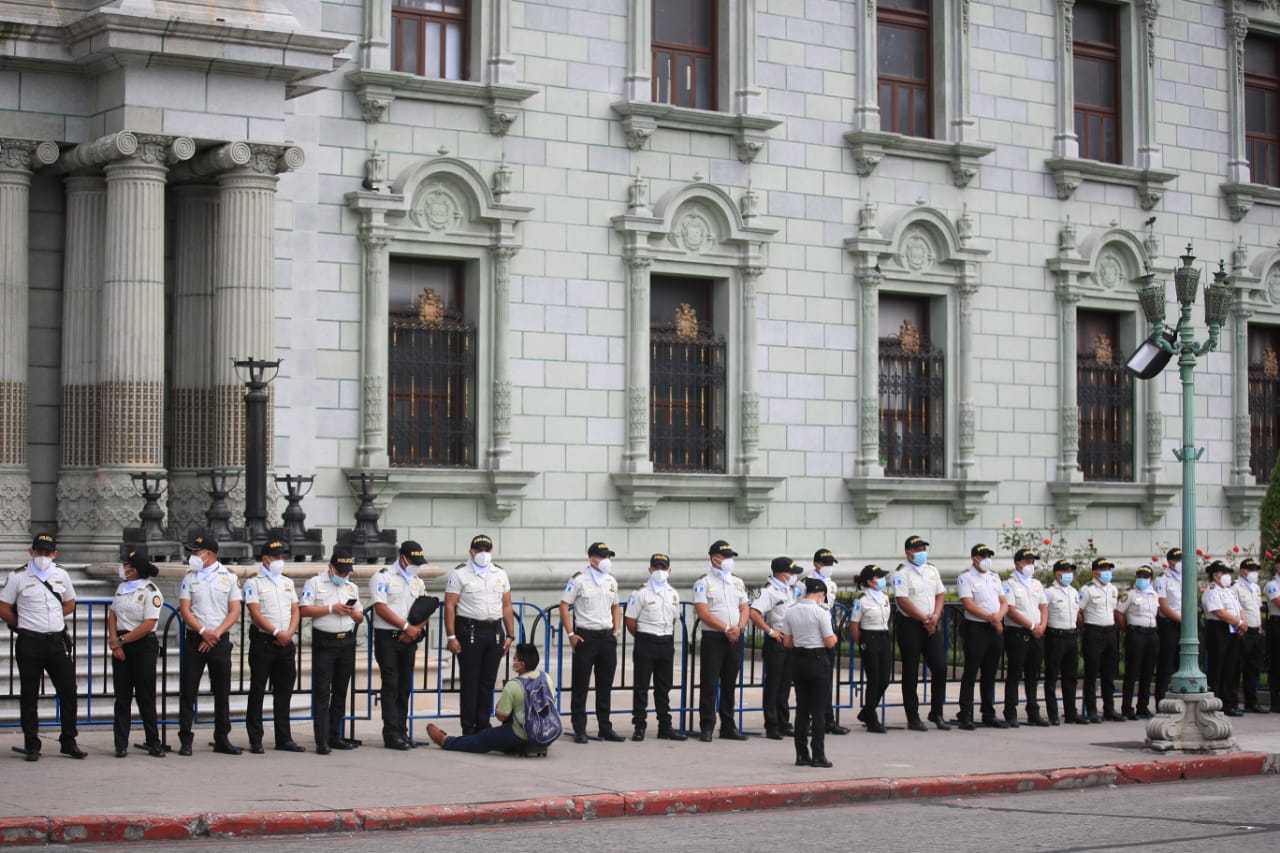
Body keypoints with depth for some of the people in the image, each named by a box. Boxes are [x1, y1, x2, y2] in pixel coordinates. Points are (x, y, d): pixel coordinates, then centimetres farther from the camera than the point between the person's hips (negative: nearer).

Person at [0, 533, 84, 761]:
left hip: (57, 640, 4)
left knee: (68, 691, 4)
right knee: (29, 695, 2)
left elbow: (70, 604, 20)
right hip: (30, 642, -4)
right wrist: (24, 625, 4)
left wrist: (51, 620, 9)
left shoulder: (61, 575, 8)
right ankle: (32, 746, 8)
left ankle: (69, 742, 14)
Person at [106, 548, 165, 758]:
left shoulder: (151, 591, -9)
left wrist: (122, 640, -13)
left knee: (146, 697, -1)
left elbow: (148, 624, -16)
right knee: (122, 697, 4)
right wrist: (115, 643, -5)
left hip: (144, 646, -6)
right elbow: (112, 615, 8)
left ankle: (153, 743, 8)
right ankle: (121, 745, 6)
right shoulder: (122, 588, 11)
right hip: (121, 646, 6)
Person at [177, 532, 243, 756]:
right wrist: (203, 632, -14)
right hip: (194, 640, 0)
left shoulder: (229, 577, 5)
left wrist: (216, 633, -11)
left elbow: (234, 612, 0)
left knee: (222, 693, 4)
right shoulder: (190, 578, 7)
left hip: (220, 641, 0)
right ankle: (185, 740, 1)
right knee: (188, 692, -2)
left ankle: (222, 739, 12)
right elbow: (185, 610, 0)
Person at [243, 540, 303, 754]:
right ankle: (255, 740, 1)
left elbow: (295, 610, 12)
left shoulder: (288, 582, 17)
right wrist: (277, 632, -16)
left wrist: (289, 633, -5)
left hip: (286, 643, 6)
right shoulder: (254, 583, -2)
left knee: (284, 692, 8)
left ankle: (284, 739, 14)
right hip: (262, 641, -6)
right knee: (257, 691, -2)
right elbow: (255, 614, -11)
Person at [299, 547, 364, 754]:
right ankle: (322, 741, -10)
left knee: (341, 691, 9)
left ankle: (335, 736, 16)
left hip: (347, 642, 5)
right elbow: (303, 610, -10)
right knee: (322, 692, -7)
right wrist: (331, 608, -14)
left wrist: (352, 612, -3)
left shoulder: (352, 587, 17)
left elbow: (360, 618, 19)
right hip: (324, 642, -5)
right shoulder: (315, 583, 0)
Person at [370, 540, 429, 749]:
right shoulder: (382, 577, -5)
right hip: (387, 638, -6)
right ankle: (391, 734, -8)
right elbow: (381, 607, -14)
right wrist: (406, 627, -14)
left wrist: (415, 629, -8)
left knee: (405, 687, 7)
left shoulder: (418, 582, 16)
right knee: (391, 685, -8)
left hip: (409, 639, 6)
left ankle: (402, 732, 12)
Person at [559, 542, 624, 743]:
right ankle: (579, 730, 3)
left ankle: (605, 727, 17)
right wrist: (571, 634, -10)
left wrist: (616, 630, 9)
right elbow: (564, 606, -6)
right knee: (581, 685, -1)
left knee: (605, 685, 9)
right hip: (585, 636, -5)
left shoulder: (611, 581, 12)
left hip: (607, 636, 5)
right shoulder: (579, 580, -6)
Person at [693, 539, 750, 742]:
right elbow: (703, 613, -12)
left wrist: (738, 627, -7)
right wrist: (726, 629, -15)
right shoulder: (703, 583, -3)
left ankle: (728, 726, 15)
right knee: (709, 684, -5)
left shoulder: (738, 583, 15)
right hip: (713, 639, -5)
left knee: (730, 684, 10)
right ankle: (706, 728, -2)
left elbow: (745, 609, 13)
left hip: (735, 639, 5)